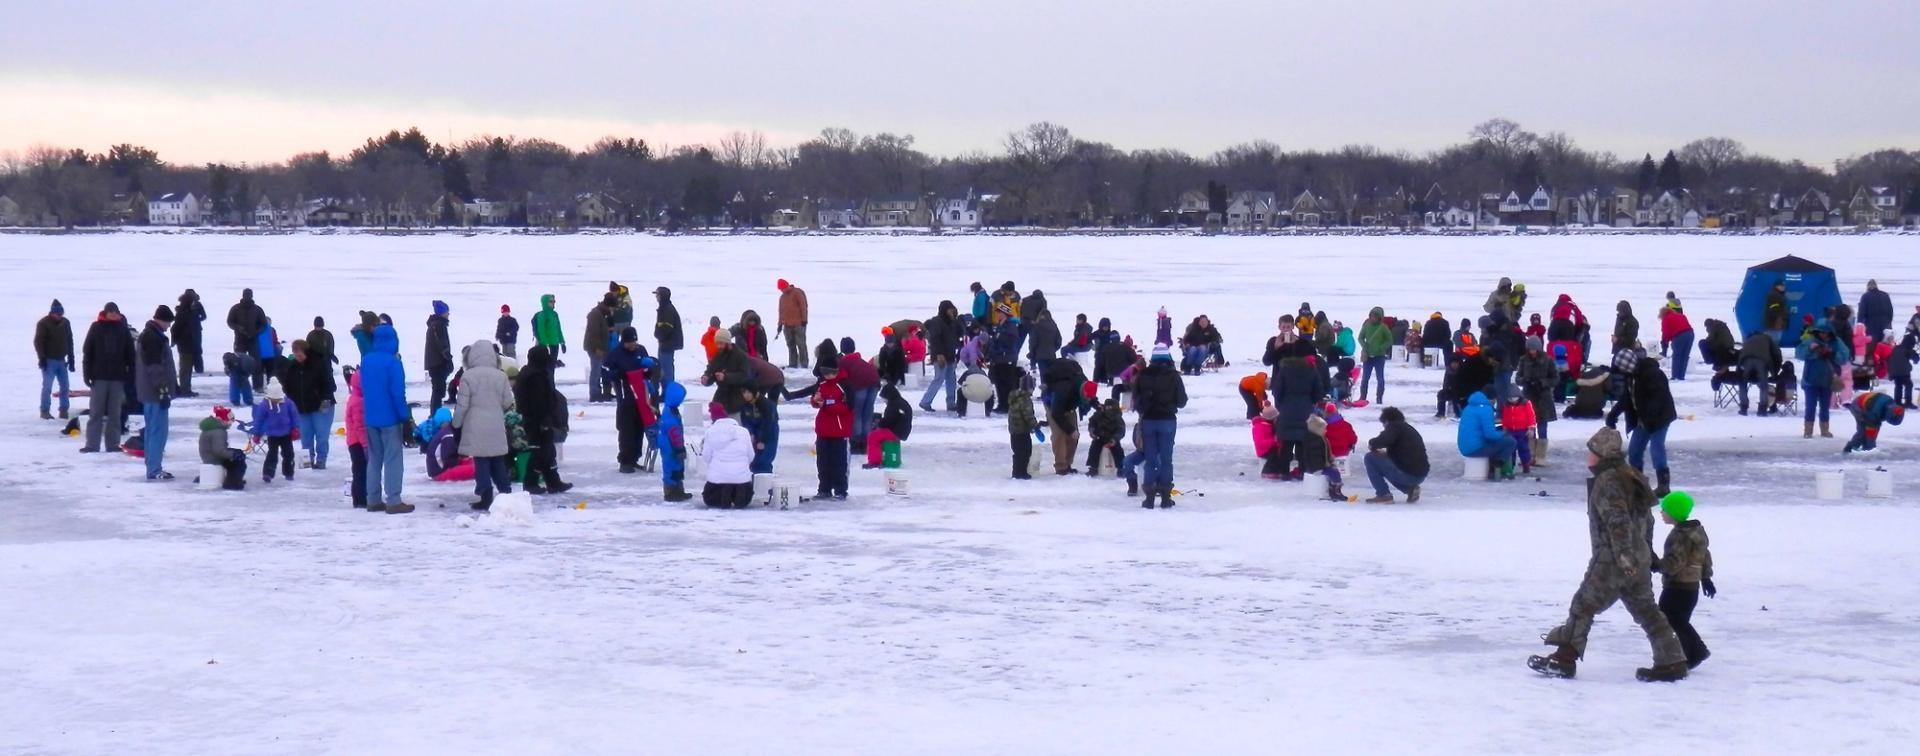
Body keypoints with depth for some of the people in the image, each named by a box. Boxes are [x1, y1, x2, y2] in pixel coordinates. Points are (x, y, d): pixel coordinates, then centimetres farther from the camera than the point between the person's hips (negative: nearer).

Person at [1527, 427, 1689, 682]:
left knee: (1583, 606, -1)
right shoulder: (1632, 478, 15)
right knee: (1646, 610, 12)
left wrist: (1623, 556, -27)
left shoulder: (1607, 482, -15)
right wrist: (1646, 550, 27)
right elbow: (1646, 518, 21)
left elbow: (1618, 521, -25)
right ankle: (1672, 662, 11)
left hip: (1612, 560, -9)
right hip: (1640, 559, 9)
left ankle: (1564, 659, 1)